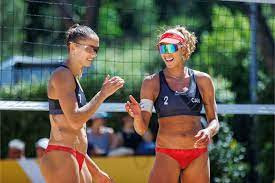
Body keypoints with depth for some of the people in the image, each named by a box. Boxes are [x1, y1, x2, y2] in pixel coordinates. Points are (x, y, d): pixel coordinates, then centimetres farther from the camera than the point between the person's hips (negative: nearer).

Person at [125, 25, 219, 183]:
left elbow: (214, 120, 11)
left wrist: (209, 131, -12)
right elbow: (142, 129, -1)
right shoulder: (152, 82, 2)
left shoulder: (202, 80, 6)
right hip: (166, 156, -2)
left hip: (198, 156, 2)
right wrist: (137, 116, -23)